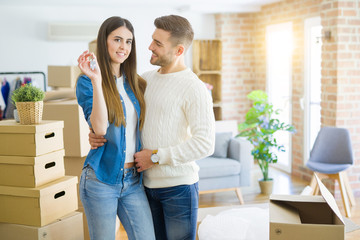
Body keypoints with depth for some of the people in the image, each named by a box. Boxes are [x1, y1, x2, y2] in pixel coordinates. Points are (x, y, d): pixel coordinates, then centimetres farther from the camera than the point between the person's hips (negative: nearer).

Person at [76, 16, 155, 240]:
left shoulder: (136, 84, 10)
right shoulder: (87, 82, -5)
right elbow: (100, 127, -20)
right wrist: (96, 80, -24)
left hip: (133, 180, 4)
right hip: (101, 179, -4)